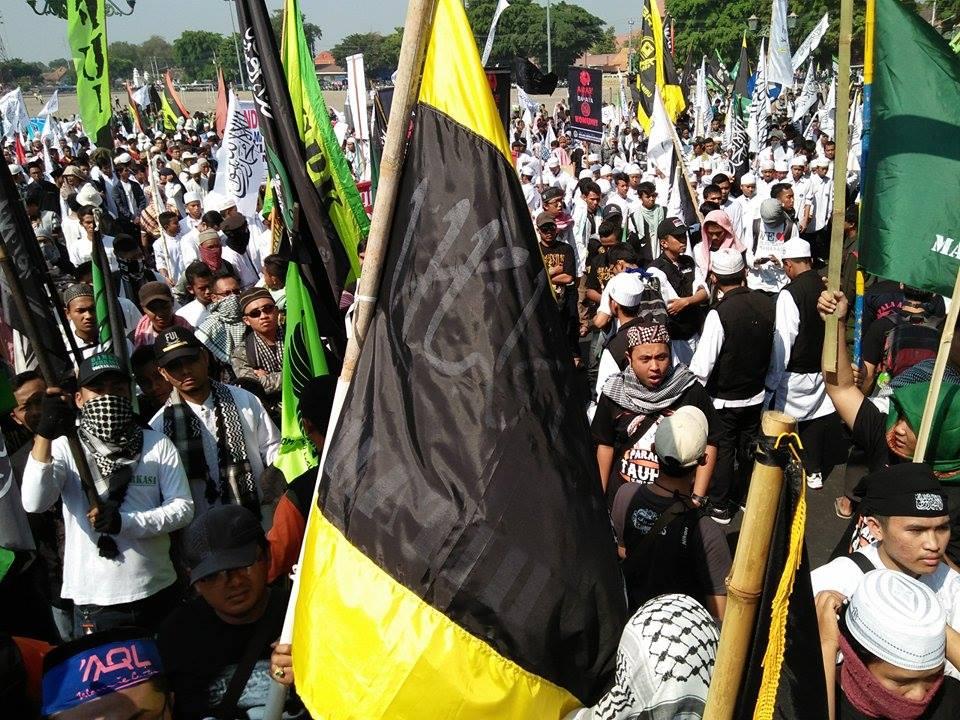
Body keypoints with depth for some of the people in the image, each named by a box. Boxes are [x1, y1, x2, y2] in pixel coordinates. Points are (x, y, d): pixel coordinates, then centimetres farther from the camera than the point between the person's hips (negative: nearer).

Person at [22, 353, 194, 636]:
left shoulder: (157, 444, -1)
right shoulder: (65, 447, -4)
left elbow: (183, 507, -5)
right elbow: (34, 503, -20)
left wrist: (126, 521, -19)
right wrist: (44, 436, -32)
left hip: (158, 592, 2)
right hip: (94, 601, -2)